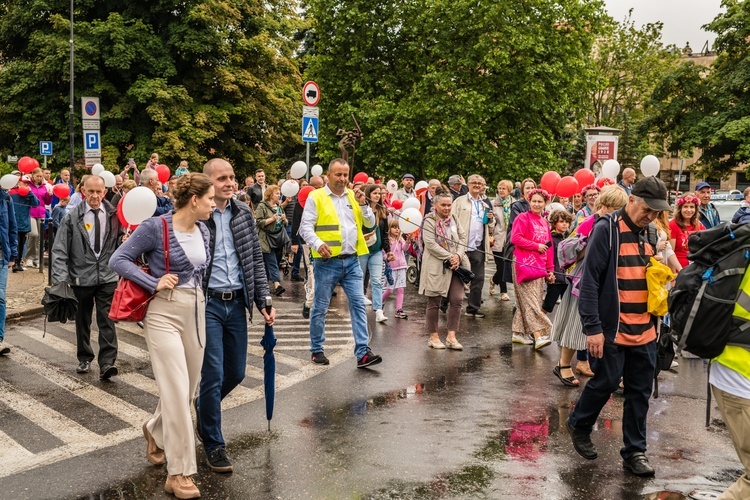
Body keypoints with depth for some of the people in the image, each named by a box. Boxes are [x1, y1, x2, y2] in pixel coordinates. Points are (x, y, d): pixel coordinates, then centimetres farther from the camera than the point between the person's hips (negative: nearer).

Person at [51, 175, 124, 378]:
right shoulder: (72, 218, -3)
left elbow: (122, 242, 9)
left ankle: (107, 362, -7)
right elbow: (59, 250, -4)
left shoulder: (114, 215, 0)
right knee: (82, 321, 13)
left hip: (108, 277, 0)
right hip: (81, 278, 0)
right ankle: (84, 359, 29)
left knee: (107, 320, -7)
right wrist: (61, 279, -12)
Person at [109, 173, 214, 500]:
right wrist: (154, 283, -17)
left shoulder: (203, 232, 8)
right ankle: (179, 473, -1)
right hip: (164, 312, -7)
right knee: (177, 392, -9)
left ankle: (155, 431, 44)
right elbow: (118, 260, -10)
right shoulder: (156, 227, -12)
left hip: (196, 312, 7)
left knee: (188, 390, 14)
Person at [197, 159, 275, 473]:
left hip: (237, 303, 5)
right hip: (207, 304, -5)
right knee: (213, 374, -3)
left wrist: (263, 301, 5)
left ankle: (204, 406, 42)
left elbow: (256, 260, 10)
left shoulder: (244, 214, 7)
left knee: (236, 373, 13)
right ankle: (213, 445, 12)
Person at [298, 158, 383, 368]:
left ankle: (363, 353, -4)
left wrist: (363, 205, -5)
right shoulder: (316, 197, -3)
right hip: (327, 262, -4)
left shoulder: (353, 196, 12)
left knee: (358, 304, -3)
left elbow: (370, 223, 11)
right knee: (320, 307, 6)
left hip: (351, 261, 4)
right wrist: (318, 244, -25)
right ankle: (317, 349, 21)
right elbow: (305, 227, -8)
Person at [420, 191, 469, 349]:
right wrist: (449, 257, -17)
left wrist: (458, 256, -10)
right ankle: (433, 337, 15)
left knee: (457, 299, -2)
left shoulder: (454, 219, 13)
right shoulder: (429, 221, -6)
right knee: (434, 302, 2)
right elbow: (430, 244, -16)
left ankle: (451, 336, 5)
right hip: (436, 266, -5)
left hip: (455, 265, 6)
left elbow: (462, 237, 9)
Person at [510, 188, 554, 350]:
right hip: (525, 264, -7)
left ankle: (518, 332, 16)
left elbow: (549, 247, 21)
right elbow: (515, 238, -14)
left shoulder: (545, 223, 20)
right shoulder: (523, 218, -2)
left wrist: (550, 269, 17)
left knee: (526, 301, 9)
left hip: (540, 267, 7)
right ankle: (538, 336, -19)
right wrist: (536, 246, -10)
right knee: (531, 300, -13)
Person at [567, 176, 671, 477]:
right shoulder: (606, 229, -12)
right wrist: (592, 328, -18)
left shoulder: (649, 233, 10)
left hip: (644, 331, 6)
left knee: (640, 392, 9)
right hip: (612, 330, -6)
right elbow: (590, 280, -15)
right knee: (606, 383, 4)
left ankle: (634, 451, 21)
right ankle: (579, 425, 30)